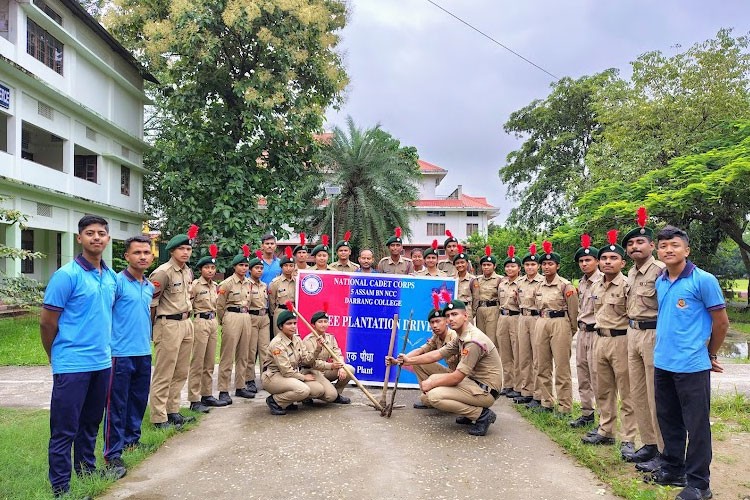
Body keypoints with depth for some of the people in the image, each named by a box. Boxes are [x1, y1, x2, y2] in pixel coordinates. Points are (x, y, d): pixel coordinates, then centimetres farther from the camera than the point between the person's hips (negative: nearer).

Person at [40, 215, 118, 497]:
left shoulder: (111, 277, 7)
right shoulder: (67, 275, -12)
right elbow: (47, 323, -8)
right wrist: (57, 358, 3)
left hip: (102, 363, 6)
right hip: (72, 365, -6)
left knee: (91, 424, 19)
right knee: (65, 429, 3)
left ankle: (86, 470, 34)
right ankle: (60, 488, 14)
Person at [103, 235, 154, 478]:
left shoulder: (150, 286, 11)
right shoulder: (117, 282, -11)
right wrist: (107, 344, -16)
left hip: (144, 353, 7)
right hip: (121, 353, -7)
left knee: (139, 400, 17)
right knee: (117, 405, 0)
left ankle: (132, 439, 32)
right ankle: (112, 452, 9)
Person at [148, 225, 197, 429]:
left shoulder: (188, 272, 10)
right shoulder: (163, 272, -15)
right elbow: (151, 301, -13)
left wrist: (186, 317, 17)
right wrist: (154, 326, -5)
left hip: (186, 323, 8)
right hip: (168, 325, -8)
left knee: (181, 373, 14)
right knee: (164, 374, -2)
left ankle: (173, 411, 25)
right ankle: (159, 418, 6)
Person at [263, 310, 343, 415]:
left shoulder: (297, 339, 5)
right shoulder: (277, 343, -20)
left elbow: (307, 360, 0)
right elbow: (286, 371, -21)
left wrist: (317, 349, -15)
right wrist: (304, 377, -10)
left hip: (293, 374, 8)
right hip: (274, 376, -8)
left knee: (319, 389, -7)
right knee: (303, 390, -32)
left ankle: (287, 400, 8)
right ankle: (274, 401, -10)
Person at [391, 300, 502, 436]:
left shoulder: (473, 341, -23)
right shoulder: (461, 337, 9)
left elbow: (456, 377, -22)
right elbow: (437, 354, 10)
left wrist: (431, 384, -9)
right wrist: (409, 360, 4)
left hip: (487, 390, -10)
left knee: (434, 395, -21)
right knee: (433, 378, 12)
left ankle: (482, 414, -9)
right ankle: (470, 413, 12)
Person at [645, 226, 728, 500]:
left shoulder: (704, 280, -11)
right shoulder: (660, 282, 7)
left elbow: (721, 322, -5)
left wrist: (710, 355, 5)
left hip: (692, 365, -6)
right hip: (662, 363, 6)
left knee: (696, 425, 3)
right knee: (668, 420, 17)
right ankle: (673, 469, 32)